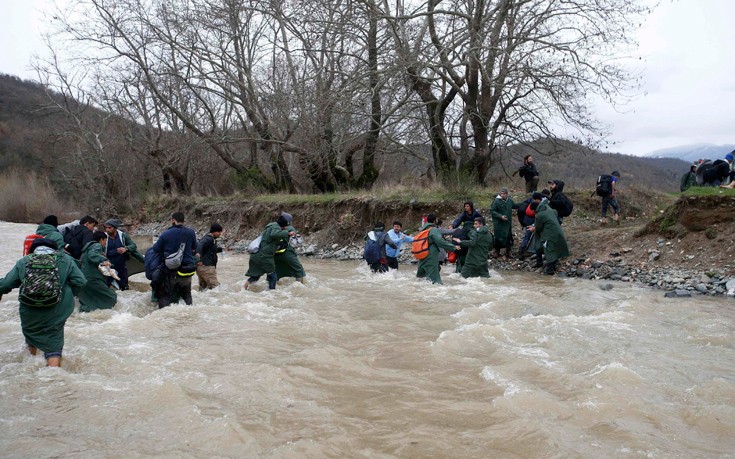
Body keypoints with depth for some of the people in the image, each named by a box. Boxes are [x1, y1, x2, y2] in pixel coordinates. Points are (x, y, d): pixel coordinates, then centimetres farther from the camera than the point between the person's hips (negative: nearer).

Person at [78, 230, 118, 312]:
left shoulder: (87, 246, 24)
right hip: (93, 279, -10)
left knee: (85, 306, 12)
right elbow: (92, 255, -26)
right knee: (111, 297, -9)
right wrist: (103, 260, -42)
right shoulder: (97, 246, -5)